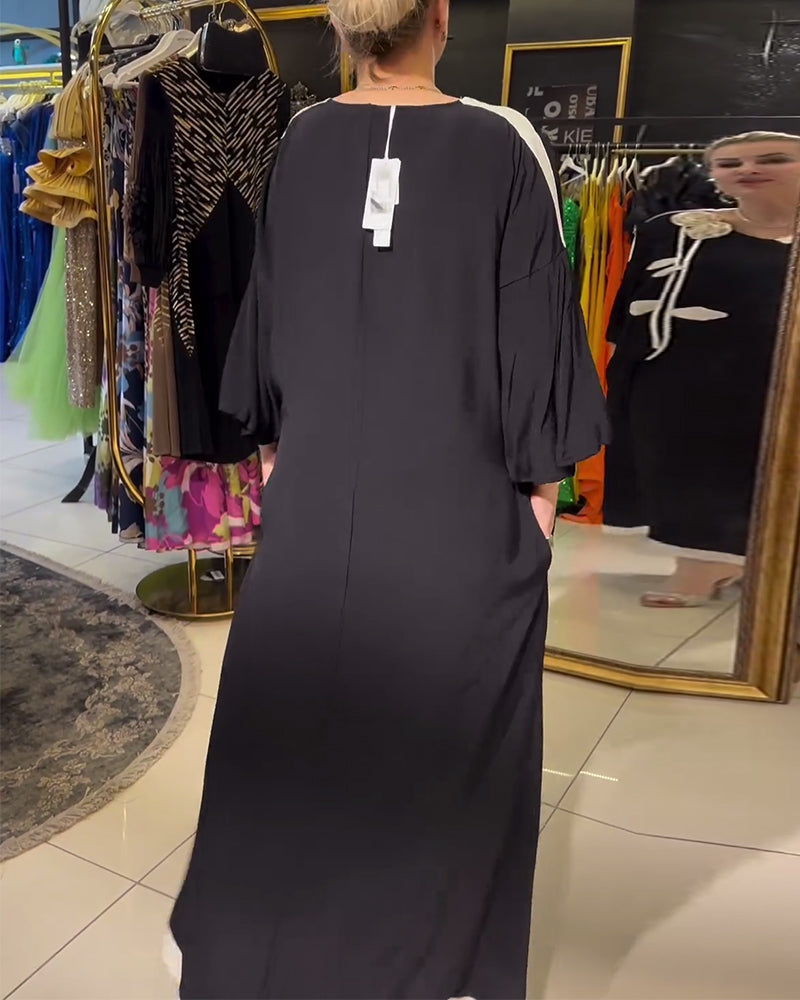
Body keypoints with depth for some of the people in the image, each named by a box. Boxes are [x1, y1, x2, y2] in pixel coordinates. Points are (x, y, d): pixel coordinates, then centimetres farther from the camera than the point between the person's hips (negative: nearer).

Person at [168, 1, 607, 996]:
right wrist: (541, 486, 2)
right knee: (437, 732, 13)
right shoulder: (503, 147, -9)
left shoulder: (302, 143, 1)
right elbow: (536, 336, -8)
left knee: (293, 717, 19)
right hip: (458, 510, -3)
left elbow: (266, 313, 7)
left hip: (316, 495, 4)